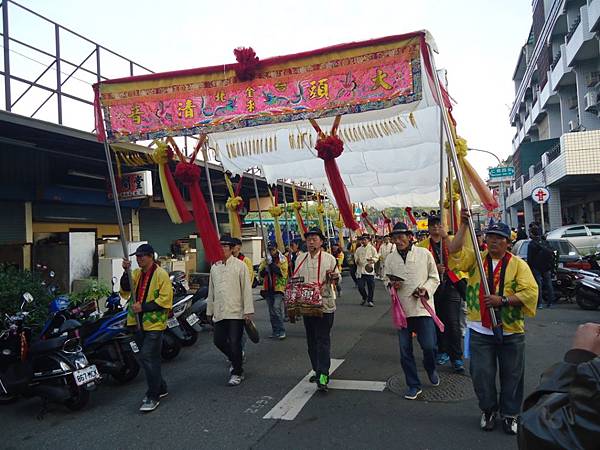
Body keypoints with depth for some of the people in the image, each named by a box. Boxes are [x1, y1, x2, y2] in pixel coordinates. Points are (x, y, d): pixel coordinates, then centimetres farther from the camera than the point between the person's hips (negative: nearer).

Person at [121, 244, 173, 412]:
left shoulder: (160, 274, -10)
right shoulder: (137, 273, 12)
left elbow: (165, 299, -15)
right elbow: (125, 291, -1)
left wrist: (143, 307, -19)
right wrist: (126, 272, -13)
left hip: (154, 323, -7)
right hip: (139, 323, 7)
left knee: (148, 358, -9)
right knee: (150, 359, 17)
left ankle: (153, 396, 4)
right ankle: (160, 388, 33)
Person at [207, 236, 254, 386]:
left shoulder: (240, 266, -4)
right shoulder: (214, 267, 11)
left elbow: (246, 289, -7)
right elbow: (211, 291, 17)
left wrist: (248, 310, -11)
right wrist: (209, 310, 17)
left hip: (236, 312, -5)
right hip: (219, 312, 5)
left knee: (234, 343, -4)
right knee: (218, 341, 10)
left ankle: (237, 372, 15)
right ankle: (236, 360, 36)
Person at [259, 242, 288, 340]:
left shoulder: (283, 260, -1)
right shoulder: (265, 260, 12)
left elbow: (283, 273, -14)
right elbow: (261, 274, 4)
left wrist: (272, 264, -19)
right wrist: (266, 266, -14)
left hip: (279, 288, -5)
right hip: (268, 288, 5)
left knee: (276, 308, -17)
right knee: (271, 311, 10)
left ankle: (281, 331, -8)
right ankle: (275, 331, 19)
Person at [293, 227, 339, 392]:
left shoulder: (329, 258, -2)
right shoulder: (301, 259, 9)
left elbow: (337, 278, 0)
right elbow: (295, 280, 16)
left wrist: (334, 277, -23)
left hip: (325, 305, -5)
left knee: (323, 340, -6)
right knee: (311, 340, 13)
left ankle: (323, 374, -3)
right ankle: (317, 370, 27)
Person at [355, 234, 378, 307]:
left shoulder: (372, 248, 4)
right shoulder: (358, 249, 13)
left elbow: (376, 257, 1)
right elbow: (356, 258, 15)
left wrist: (372, 260, -19)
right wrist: (357, 261, -8)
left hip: (369, 270, -2)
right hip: (360, 270, 2)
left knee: (371, 286, -1)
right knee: (360, 287, -1)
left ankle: (370, 300, 15)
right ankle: (364, 298, 26)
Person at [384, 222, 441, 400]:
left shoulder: (424, 254, -2)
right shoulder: (390, 258, 5)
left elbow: (435, 278, 4)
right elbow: (387, 280, 15)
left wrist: (425, 289, -14)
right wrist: (391, 285, -8)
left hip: (423, 307, -2)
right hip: (402, 309, 3)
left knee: (429, 346, -5)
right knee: (405, 350, 6)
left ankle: (431, 369, 30)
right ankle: (413, 385, 24)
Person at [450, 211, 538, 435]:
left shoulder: (518, 264, -2)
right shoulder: (476, 259, 5)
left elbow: (530, 292, -11)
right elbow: (456, 251, -10)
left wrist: (503, 300, -20)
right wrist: (464, 225, -14)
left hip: (510, 332, -1)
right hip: (480, 331, 1)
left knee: (512, 376, 11)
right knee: (482, 374, 8)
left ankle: (510, 414, 31)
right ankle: (488, 410, 31)